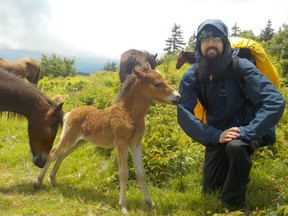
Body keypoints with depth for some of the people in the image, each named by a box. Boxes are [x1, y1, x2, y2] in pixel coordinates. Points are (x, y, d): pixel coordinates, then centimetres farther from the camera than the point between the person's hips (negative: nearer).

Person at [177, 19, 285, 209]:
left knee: (236, 146, -40)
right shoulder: (191, 77, -13)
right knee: (210, 189, 13)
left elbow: (276, 101, -31)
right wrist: (215, 136, -35)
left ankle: (234, 203, -14)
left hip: (245, 128, -4)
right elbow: (184, 115, -22)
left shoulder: (241, 67, -23)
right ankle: (235, 169, 43)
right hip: (218, 133, 4)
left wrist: (247, 132, -40)